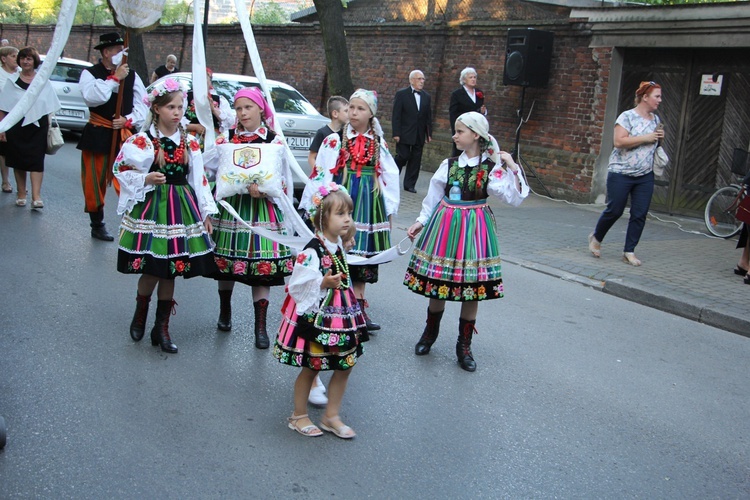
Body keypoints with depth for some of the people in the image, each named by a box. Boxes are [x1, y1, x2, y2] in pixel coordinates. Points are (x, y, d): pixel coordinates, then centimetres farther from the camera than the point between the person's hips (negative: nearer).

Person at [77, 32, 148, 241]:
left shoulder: (131, 75, 5)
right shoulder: (90, 73, -4)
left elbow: (142, 105, 3)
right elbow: (92, 97, -23)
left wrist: (128, 120, -13)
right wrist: (115, 78, -19)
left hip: (126, 135, 2)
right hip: (98, 136, -2)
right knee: (96, 181, 6)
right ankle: (97, 225, 21)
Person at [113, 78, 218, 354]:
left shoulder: (190, 142, 7)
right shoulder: (142, 140, -4)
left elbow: (199, 179, 10)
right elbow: (122, 169, -1)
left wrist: (206, 213, 8)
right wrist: (146, 179, -17)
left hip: (182, 207, 4)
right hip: (151, 207, -3)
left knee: (171, 271, 6)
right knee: (151, 270, -3)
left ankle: (162, 327, 18)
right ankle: (140, 315, 26)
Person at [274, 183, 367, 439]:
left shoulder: (339, 245, 5)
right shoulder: (312, 251, -20)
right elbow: (297, 286, -22)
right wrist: (323, 283, -30)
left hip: (340, 314, 8)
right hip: (316, 316, -8)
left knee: (345, 365, 11)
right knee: (311, 367, 6)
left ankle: (331, 416, 25)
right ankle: (299, 416, 26)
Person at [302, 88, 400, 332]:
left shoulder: (379, 144, 9)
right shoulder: (334, 140, 0)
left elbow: (390, 178, 13)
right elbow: (320, 173, -2)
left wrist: (390, 211, 12)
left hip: (369, 202, 3)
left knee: (363, 252, 7)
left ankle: (358, 308, 17)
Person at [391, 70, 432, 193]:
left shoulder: (426, 96, 10)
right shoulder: (401, 94, -3)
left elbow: (428, 117, 12)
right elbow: (396, 115, -7)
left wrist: (429, 133, 7)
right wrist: (396, 133, -12)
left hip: (419, 135, 4)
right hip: (405, 134, -4)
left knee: (415, 160, 5)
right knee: (403, 157, -6)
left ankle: (410, 184, 13)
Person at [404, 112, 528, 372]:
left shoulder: (491, 168, -6)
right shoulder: (449, 164, 4)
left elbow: (514, 198, -12)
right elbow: (433, 196, 13)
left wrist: (513, 168, -19)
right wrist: (420, 222, 13)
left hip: (474, 230, -3)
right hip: (444, 225, 3)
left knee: (472, 287, 3)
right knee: (436, 283, 8)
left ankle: (464, 345, 18)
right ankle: (430, 332, 32)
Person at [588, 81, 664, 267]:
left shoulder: (655, 119, 12)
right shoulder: (627, 116, -9)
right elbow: (619, 141, -20)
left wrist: (660, 138, 2)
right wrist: (646, 138, -18)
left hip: (645, 176, 6)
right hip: (621, 174, -6)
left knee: (640, 214, 1)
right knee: (614, 210, 1)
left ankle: (629, 251, 9)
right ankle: (596, 238, 25)